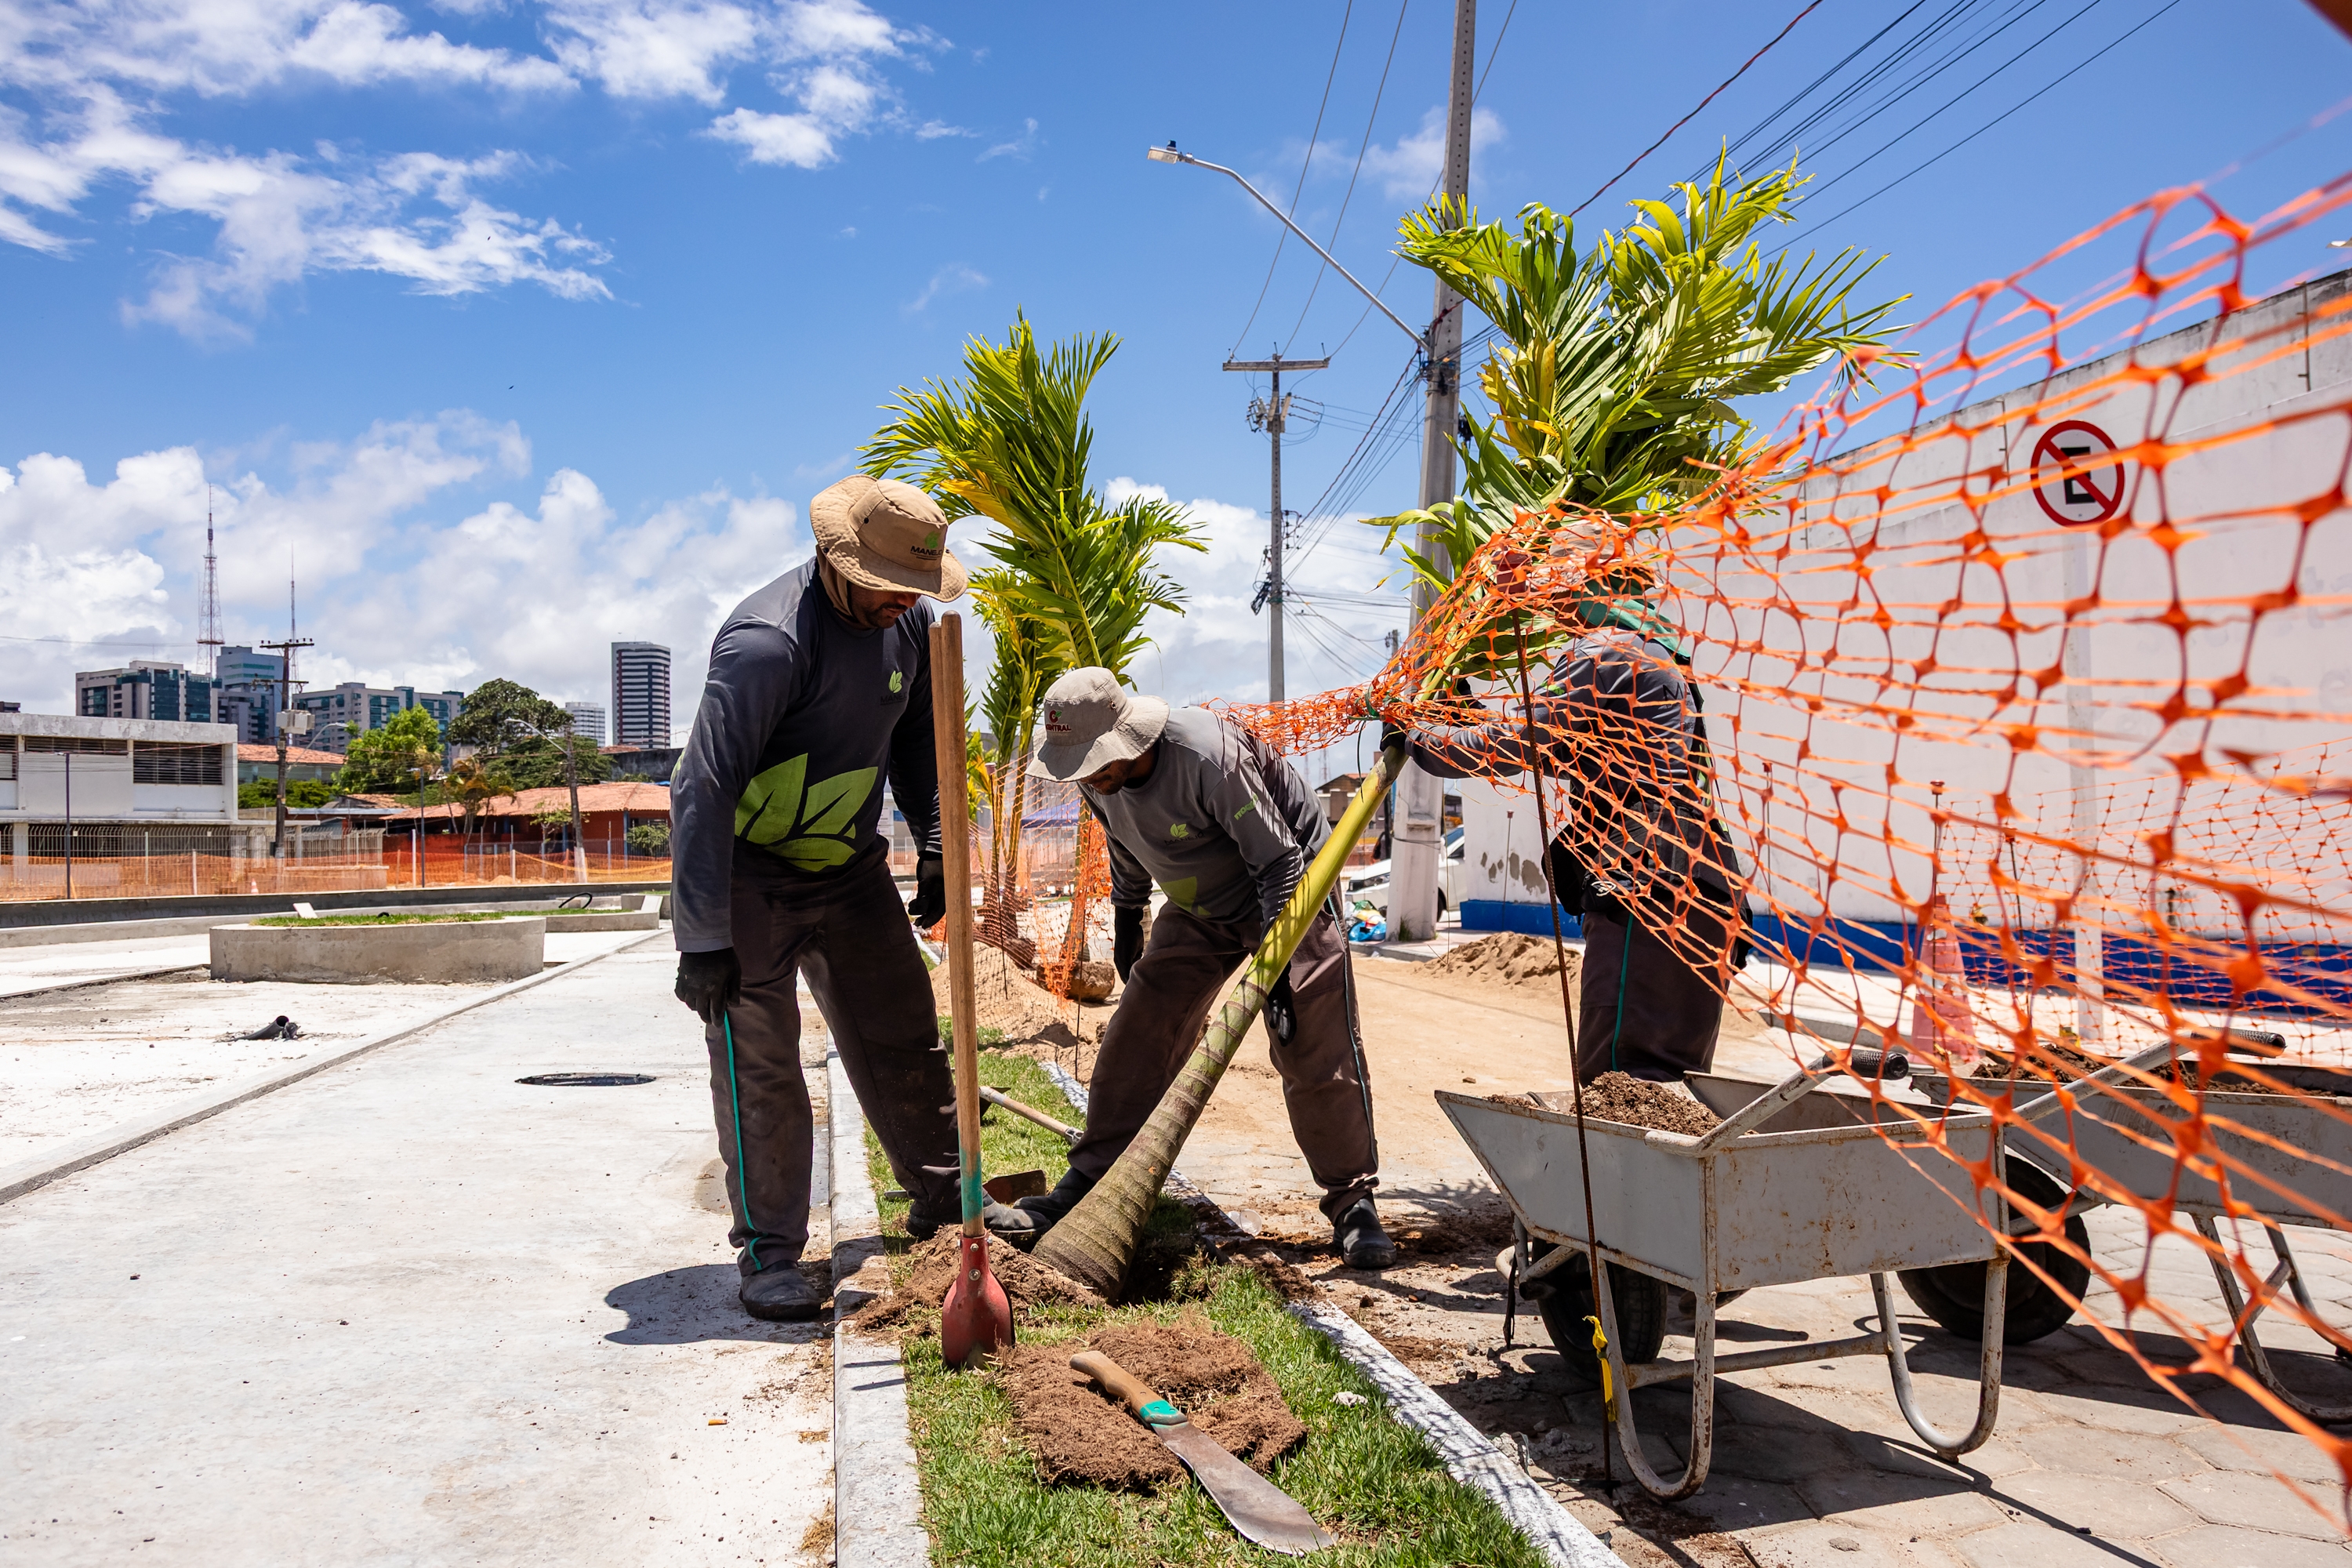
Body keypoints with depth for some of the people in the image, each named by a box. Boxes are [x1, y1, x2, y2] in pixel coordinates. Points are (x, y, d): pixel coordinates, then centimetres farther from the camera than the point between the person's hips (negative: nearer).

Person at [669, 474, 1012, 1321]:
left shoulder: (907, 622, -3)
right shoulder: (768, 640, -27)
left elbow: (915, 743, 13)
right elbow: (705, 791, -28)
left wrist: (935, 850, 8)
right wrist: (703, 941, -28)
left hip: (848, 863, 7)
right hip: (746, 871, -7)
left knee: (903, 1031, 11)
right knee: (757, 1062, -5)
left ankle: (942, 1200, 27)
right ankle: (768, 1253, 8)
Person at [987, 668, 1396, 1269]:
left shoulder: (1207, 757, -34)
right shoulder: (1099, 777, -12)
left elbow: (1278, 860, -28)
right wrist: (1126, 924, 19)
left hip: (1285, 895, -6)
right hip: (1198, 911, 6)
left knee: (1318, 1056, -11)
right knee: (1134, 1038, -3)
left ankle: (1353, 1205, 4)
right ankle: (1086, 1186, 5)